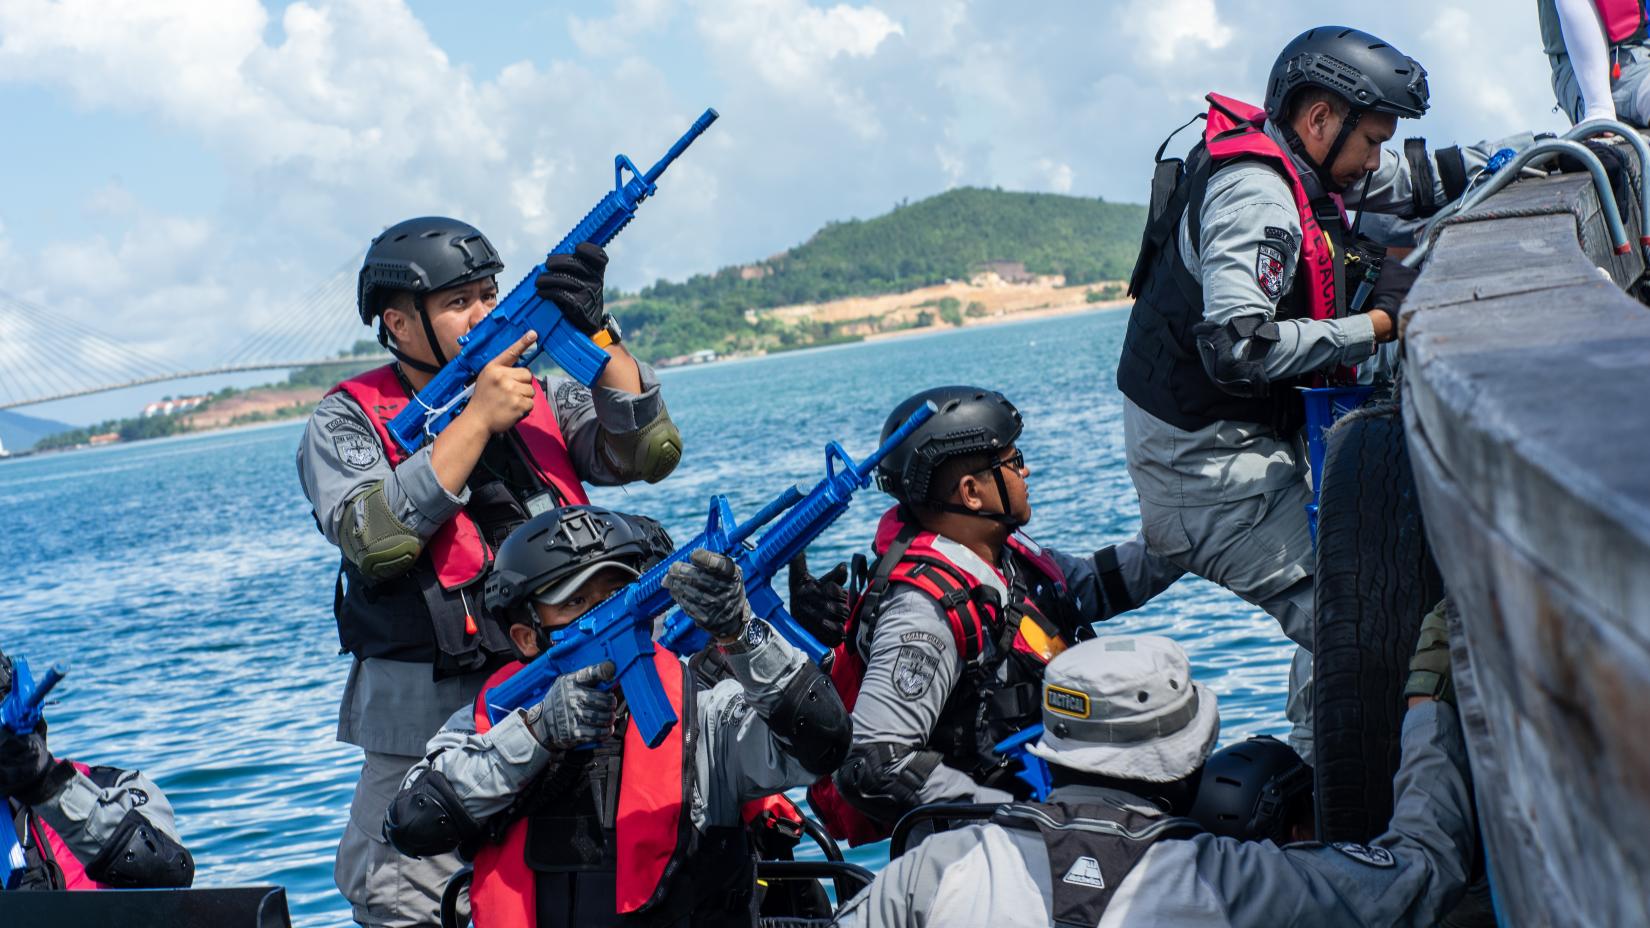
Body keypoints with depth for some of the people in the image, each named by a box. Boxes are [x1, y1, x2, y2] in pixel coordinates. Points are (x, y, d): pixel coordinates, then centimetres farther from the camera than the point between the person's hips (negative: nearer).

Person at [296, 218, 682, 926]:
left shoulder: (539, 396, 10)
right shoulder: (347, 421, -1)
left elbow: (648, 454, -2)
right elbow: (376, 540, -18)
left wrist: (593, 331, -11)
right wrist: (478, 417, -17)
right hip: (429, 718, -3)